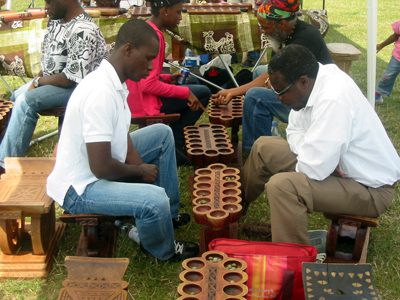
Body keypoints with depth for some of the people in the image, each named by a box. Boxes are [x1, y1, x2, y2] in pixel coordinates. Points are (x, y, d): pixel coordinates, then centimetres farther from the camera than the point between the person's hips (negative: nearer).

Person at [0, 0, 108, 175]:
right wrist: (38, 78, -1)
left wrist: (39, 81, -12)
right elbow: (48, 54, 16)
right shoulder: (56, 19, 3)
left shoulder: (83, 31, -27)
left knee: (26, 101, -23)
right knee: (16, 96, 8)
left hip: (78, 86, -10)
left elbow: (70, 78, -26)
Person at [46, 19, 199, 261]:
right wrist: (140, 171, -12)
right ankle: (163, 250, 3)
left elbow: (122, 136, 10)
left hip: (101, 167, 11)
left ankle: (168, 213, 24)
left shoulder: (115, 82, 2)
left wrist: (140, 168, -7)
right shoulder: (100, 93, -29)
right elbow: (101, 168, -31)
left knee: (162, 133, 16)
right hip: (79, 188, -11)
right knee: (155, 199, -32)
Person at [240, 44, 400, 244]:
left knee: (280, 185, -30)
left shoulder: (333, 100, -33)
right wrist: (307, 151, -12)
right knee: (264, 147, 11)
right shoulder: (313, 81, -5)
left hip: (370, 189, -9)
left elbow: (314, 169, -34)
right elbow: (294, 130, 8)